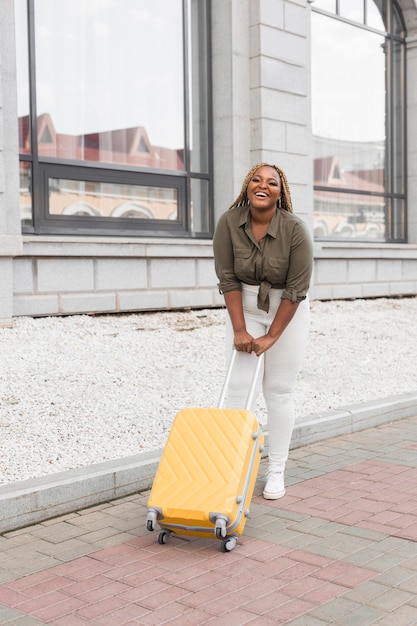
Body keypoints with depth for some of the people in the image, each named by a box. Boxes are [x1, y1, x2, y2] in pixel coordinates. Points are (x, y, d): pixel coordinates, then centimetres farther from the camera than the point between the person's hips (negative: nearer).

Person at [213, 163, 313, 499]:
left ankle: (277, 472, 9)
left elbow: (296, 290, -18)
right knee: (239, 386, -3)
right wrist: (240, 330, -14)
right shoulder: (228, 222, -16)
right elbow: (227, 277, -12)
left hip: (287, 311, -2)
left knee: (279, 390, 0)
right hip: (245, 307, 2)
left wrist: (271, 336, -17)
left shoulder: (295, 229, -21)